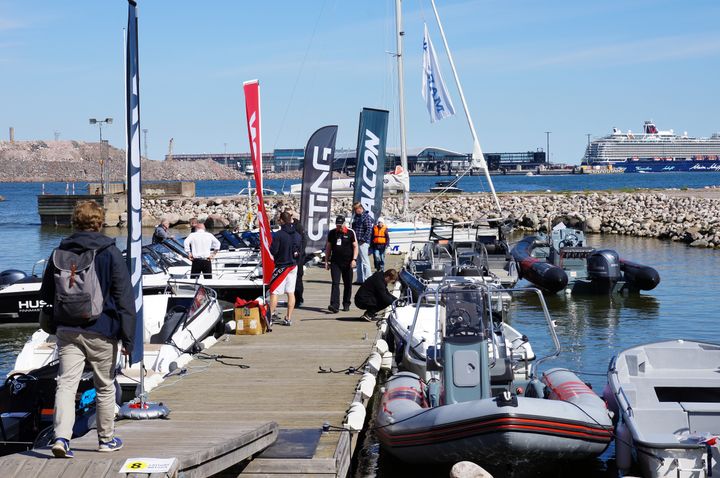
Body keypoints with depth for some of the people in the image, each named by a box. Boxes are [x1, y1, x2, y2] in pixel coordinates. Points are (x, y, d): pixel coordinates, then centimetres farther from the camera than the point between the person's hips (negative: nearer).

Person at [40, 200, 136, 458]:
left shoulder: (58, 254, 6)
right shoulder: (110, 253, -5)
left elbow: (46, 294, 15)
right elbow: (125, 298, -8)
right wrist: (128, 337, -6)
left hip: (66, 330, 2)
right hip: (100, 331, -2)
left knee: (66, 383, 0)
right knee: (105, 387, 11)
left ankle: (61, 437, -16)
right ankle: (106, 439, 21)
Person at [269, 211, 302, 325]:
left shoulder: (278, 235, -15)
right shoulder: (298, 235, 4)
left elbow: (273, 251, -15)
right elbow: (300, 251, 10)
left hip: (281, 266, -6)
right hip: (293, 265, 6)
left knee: (274, 291, 2)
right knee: (291, 292, 6)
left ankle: (271, 315, 2)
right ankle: (289, 318, 7)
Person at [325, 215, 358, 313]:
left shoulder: (350, 233, -1)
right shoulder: (331, 233, 8)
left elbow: (355, 246, 0)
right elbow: (328, 247, 15)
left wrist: (354, 259, -11)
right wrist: (326, 261, 10)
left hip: (347, 263, -1)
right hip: (335, 262, 1)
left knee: (348, 284, 7)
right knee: (335, 283, -10)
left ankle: (346, 304, 20)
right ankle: (335, 305, -18)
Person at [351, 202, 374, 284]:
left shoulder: (366, 217, -11)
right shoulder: (356, 217, 17)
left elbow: (369, 230, -16)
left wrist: (363, 239, -18)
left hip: (363, 243, -9)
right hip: (357, 242, 9)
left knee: (364, 261, -6)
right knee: (359, 261, 12)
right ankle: (359, 279, 18)